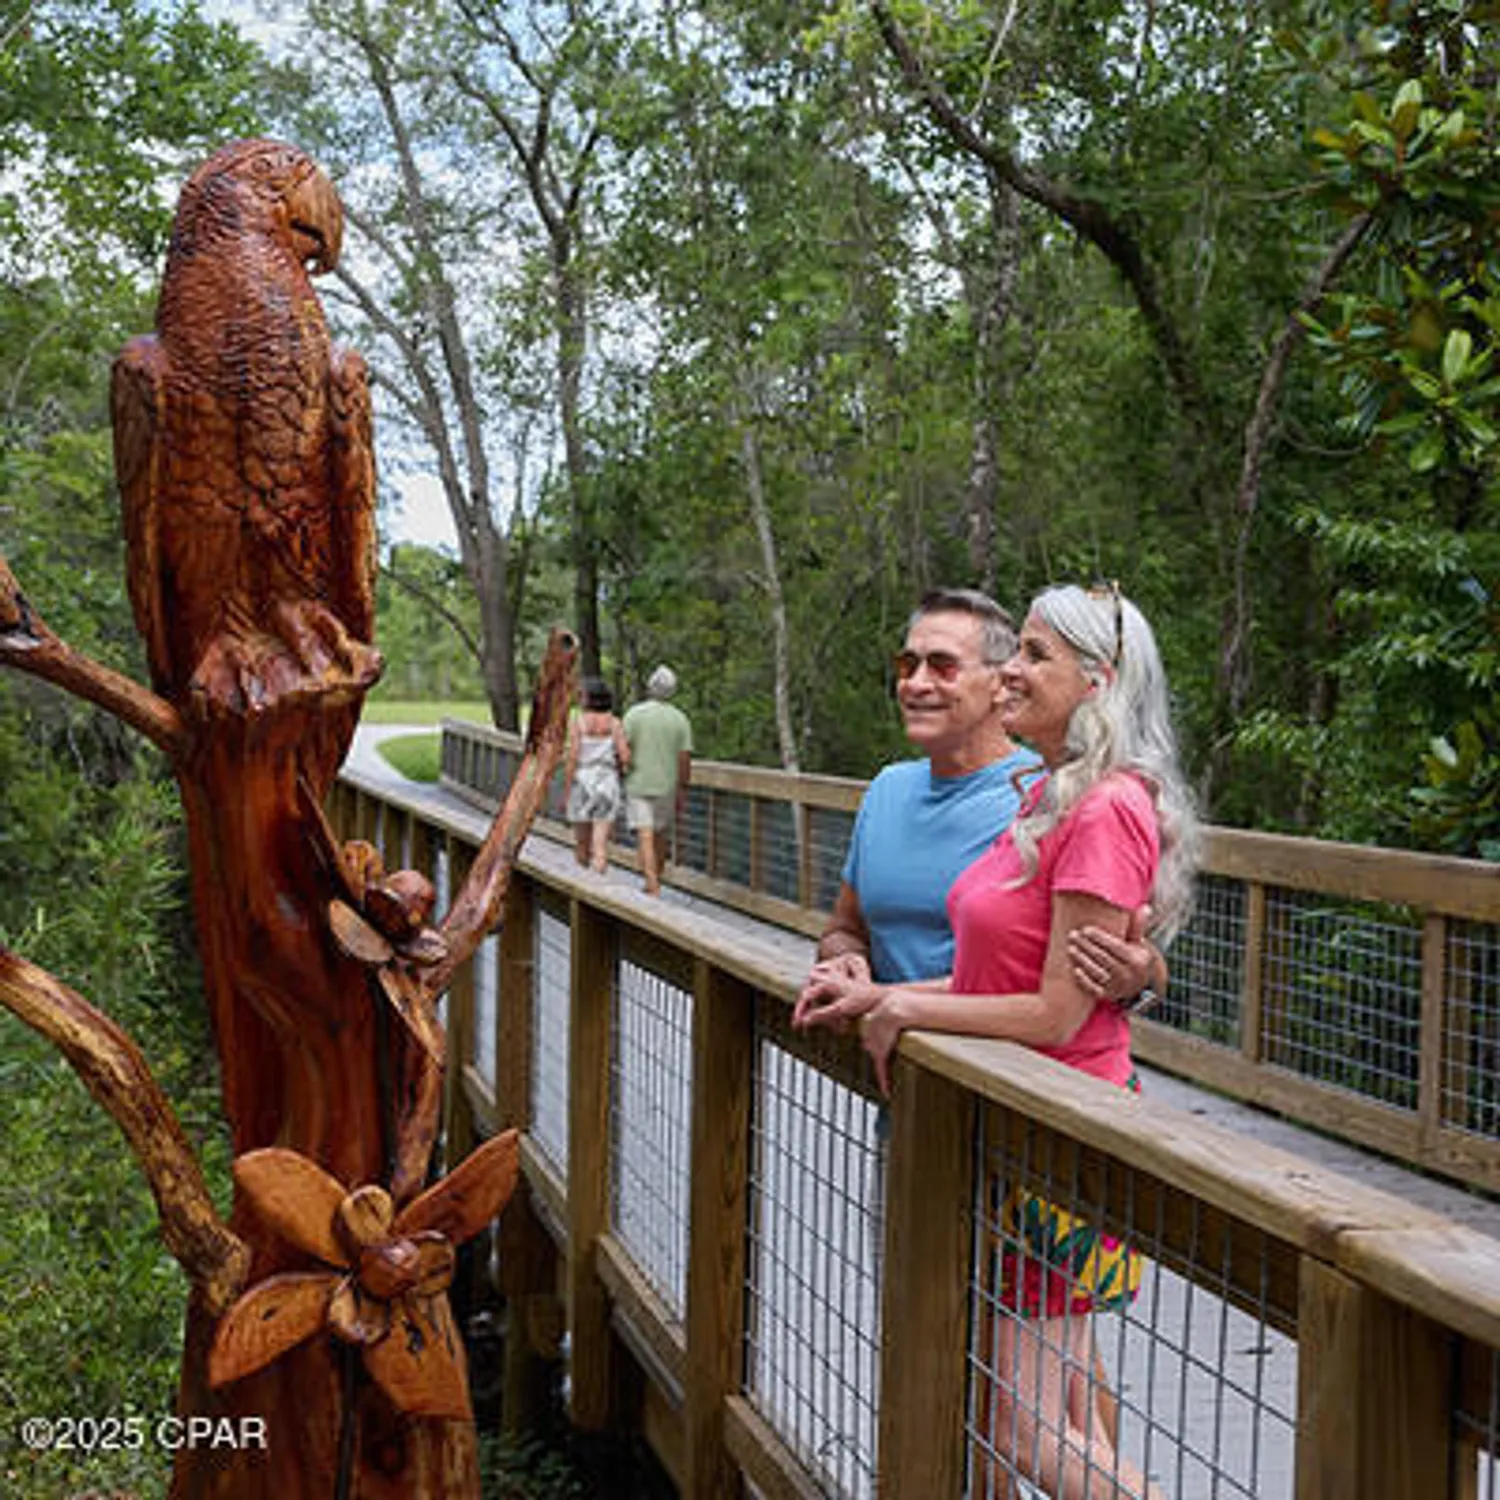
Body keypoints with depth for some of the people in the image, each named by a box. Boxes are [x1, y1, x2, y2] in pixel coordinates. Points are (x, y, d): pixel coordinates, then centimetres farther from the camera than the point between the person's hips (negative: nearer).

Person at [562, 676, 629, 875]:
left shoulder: (578, 722, -7)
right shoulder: (615, 723, -1)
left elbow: (573, 757, -12)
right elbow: (625, 757, -9)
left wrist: (566, 792, -6)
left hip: (582, 785, -1)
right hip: (607, 787, 1)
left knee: (582, 842, 16)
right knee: (601, 845, -2)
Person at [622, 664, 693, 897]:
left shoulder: (633, 714, -8)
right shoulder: (680, 718, -3)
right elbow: (685, 759, -4)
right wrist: (682, 792, 4)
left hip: (637, 784, -2)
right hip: (667, 787, 2)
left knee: (645, 839, -6)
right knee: (660, 837, 18)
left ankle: (653, 890, -15)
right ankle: (654, 884, 28)